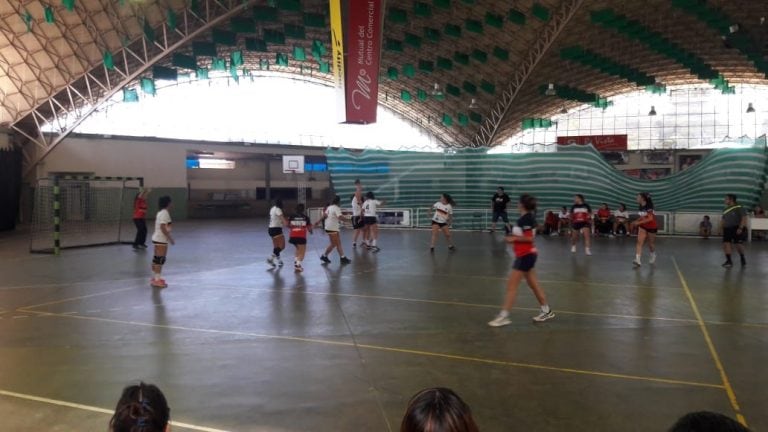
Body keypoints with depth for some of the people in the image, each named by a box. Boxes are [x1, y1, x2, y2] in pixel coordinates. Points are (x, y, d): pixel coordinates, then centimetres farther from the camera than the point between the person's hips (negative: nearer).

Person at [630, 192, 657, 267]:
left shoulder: (648, 207, -22)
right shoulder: (640, 207, -1)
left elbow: (650, 218, -27)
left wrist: (639, 222, -31)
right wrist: (635, 222, -3)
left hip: (651, 227, -6)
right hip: (643, 227, 6)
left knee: (651, 244, 11)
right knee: (639, 242, -12)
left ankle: (653, 256, 41)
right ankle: (638, 260, -21)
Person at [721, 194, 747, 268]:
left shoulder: (739, 208, -9)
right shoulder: (726, 209, 12)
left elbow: (744, 218, -15)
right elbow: (723, 220, 21)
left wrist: (740, 228, -22)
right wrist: (721, 227, 10)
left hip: (737, 229, -6)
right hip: (727, 229, 6)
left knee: (738, 244, -1)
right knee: (726, 244, -5)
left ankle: (743, 258, 25)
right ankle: (729, 261, 0)